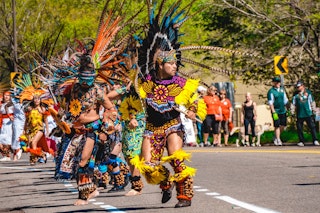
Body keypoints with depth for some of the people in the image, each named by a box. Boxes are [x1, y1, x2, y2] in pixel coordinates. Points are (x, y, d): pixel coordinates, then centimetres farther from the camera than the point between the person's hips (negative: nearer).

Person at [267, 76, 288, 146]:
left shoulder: (282, 89, 11)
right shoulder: (271, 91, -8)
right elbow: (270, 103, -13)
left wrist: (285, 108, 18)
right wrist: (274, 112, -19)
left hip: (283, 111, 6)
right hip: (276, 111, -6)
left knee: (283, 125, 6)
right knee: (277, 126, -5)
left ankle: (276, 137, 25)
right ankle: (278, 140, 3)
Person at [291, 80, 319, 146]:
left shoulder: (308, 92, 6)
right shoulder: (296, 95, 7)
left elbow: (312, 102, 12)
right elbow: (293, 104, 10)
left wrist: (314, 110, 12)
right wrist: (292, 112, 3)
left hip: (308, 113, -1)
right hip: (299, 114, 1)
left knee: (312, 126, -5)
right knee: (299, 128, 2)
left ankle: (315, 140, 0)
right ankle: (301, 141, 10)